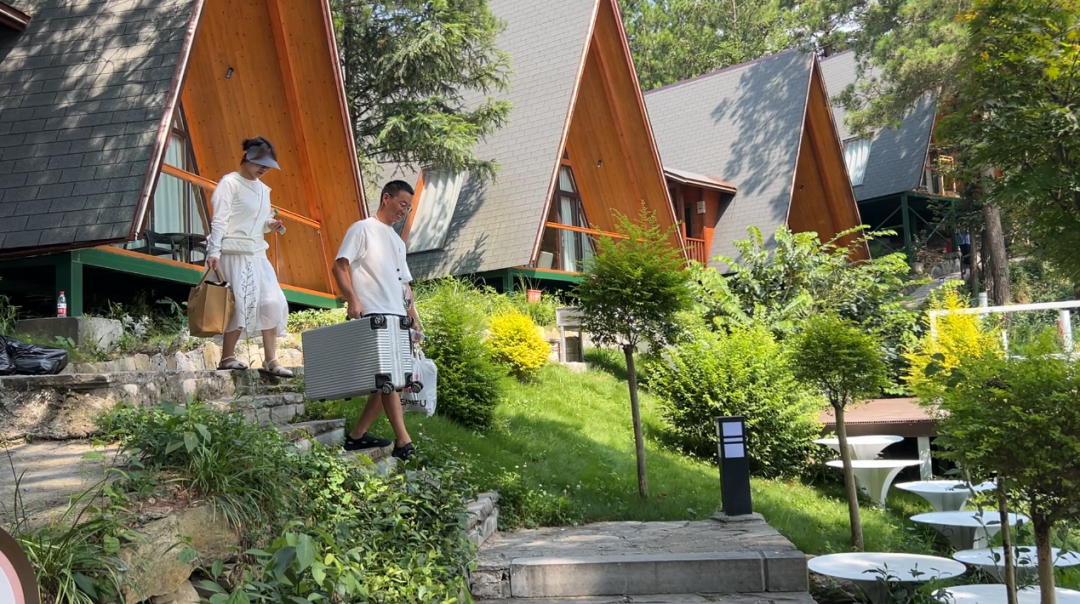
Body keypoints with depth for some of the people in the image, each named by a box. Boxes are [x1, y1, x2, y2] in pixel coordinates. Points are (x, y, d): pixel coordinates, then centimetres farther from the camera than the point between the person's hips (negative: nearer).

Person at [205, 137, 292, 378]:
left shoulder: (263, 189, 16)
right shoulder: (229, 183, -7)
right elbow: (219, 220, -13)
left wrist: (270, 225, 0)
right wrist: (214, 252, -21)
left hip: (257, 255, 8)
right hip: (235, 254, -8)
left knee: (272, 303, 1)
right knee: (241, 304, -9)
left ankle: (270, 361, 6)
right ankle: (227, 357, 4)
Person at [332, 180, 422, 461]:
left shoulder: (398, 242, 26)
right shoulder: (363, 229, 3)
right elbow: (340, 266, -7)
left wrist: (414, 319, 17)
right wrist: (353, 300, -19)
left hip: (397, 319, 8)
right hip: (372, 316, -8)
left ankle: (357, 435, 13)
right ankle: (403, 442, -17)